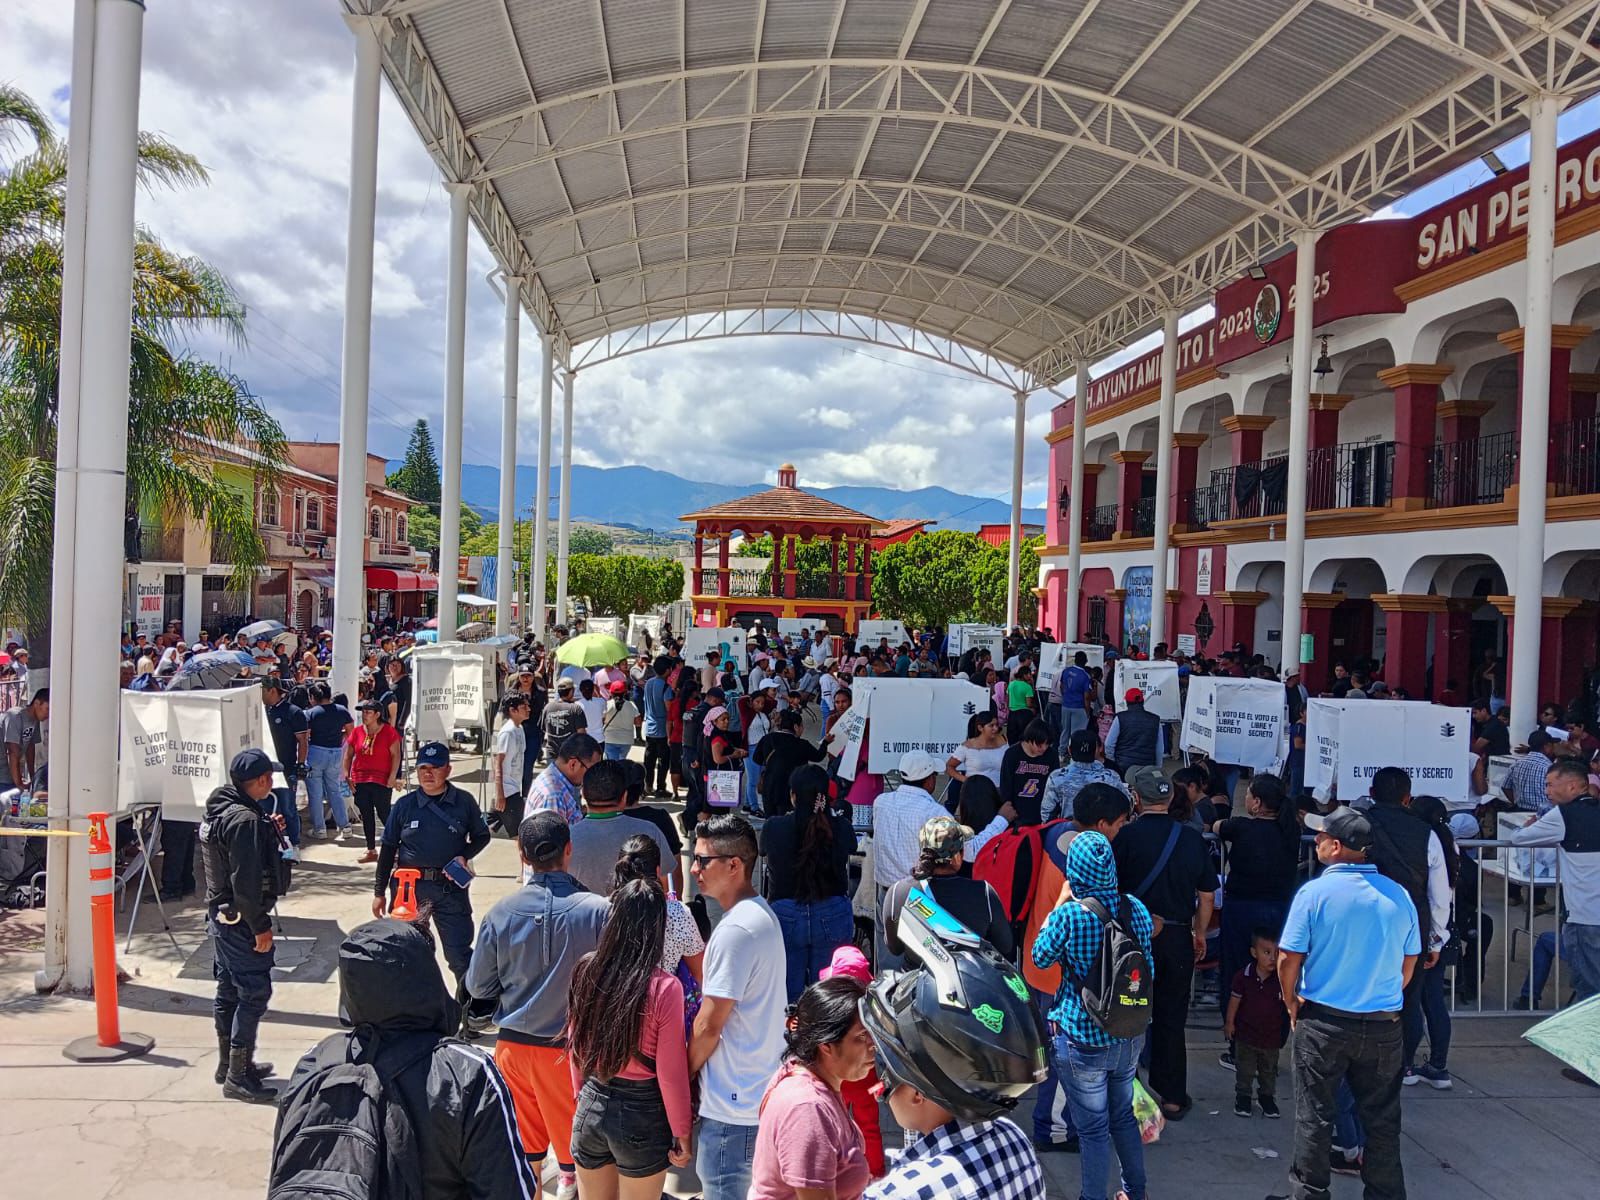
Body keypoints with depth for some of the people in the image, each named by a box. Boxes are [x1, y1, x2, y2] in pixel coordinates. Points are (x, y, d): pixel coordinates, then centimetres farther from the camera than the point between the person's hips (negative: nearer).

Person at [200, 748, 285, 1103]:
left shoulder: (219, 811, 9)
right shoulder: (245, 820, -22)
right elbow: (245, 881, -25)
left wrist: (268, 831, 12)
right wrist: (260, 926, -19)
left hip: (221, 915, 10)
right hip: (240, 919, -10)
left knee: (229, 991, 19)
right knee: (255, 993, -4)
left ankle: (229, 1064, 31)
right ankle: (238, 1077, 1)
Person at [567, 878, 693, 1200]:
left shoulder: (587, 970, -8)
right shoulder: (665, 988, -21)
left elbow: (576, 1047, 5)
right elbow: (670, 1074, -14)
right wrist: (681, 1135, -1)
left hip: (590, 1107, 4)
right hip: (641, 1116, -4)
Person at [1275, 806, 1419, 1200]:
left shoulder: (1315, 892, -13)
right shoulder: (1398, 895, -2)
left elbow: (1288, 960, -11)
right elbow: (1409, 963, 8)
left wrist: (1292, 1004, 5)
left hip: (1323, 1022, -3)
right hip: (1384, 1026, 3)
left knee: (1315, 1117, 9)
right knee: (1382, 1120, 14)